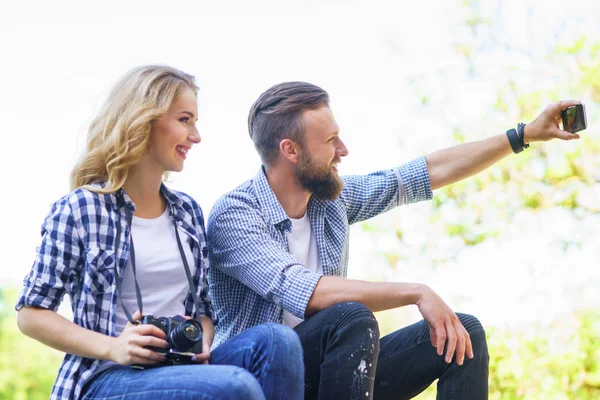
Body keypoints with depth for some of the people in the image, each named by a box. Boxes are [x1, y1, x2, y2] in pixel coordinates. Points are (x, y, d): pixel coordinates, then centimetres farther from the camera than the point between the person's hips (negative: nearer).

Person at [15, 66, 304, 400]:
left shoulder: (188, 210, 15)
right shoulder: (80, 209, -1)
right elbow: (31, 314, -1)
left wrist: (201, 342, -5)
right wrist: (112, 348, -16)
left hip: (182, 370, 6)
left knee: (279, 340, -24)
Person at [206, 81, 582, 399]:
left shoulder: (333, 197, 6)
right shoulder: (233, 214, -16)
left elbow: (432, 172, 12)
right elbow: (307, 293, -31)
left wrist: (525, 135, 12)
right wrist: (417, 293, -30)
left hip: (329, 367, 8)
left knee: (465, 332, -3)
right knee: (352, 319, -33)